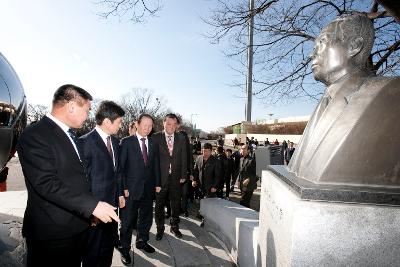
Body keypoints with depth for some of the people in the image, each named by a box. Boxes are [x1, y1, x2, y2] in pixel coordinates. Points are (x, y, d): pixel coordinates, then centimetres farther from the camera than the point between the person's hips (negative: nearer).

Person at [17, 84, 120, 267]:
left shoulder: (70, 135, 10)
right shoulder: (35, 135, -17)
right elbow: (46, 183, -26)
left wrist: (89, 211, 13)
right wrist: (92, 205, -27)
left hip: (78, 225, 8)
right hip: (52, 232, -8)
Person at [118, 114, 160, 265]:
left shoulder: (153, 143, 7)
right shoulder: (126, 142, -6)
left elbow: (155, 165, 10)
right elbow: (120, 166, -7)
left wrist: (157, 184, 5)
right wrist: (123, 187, -11)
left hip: (149, 188, 5)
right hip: (131, 188, -4)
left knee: (146, 217, 18)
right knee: (127, 220, 7)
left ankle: (142, 241, 38)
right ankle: (124, 248, 26)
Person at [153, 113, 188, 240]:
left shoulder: (181, 138, 2)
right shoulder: (156, 137, -7)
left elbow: (184, 158, 4)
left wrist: (183, 175, 0)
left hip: (176, 177, 3)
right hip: (160, 177, -2)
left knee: (176, 203, 15)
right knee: (159, 204, 11)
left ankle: (174, 226, 35)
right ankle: (160, 229, 31)